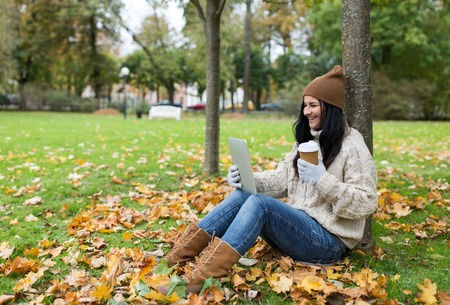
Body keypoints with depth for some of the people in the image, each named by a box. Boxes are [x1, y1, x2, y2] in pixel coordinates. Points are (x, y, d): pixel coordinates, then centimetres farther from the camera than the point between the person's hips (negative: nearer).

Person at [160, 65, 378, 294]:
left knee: (259, 203, -29)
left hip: (329, 241, -7)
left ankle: (203, 276, -38)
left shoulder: (352, 147, -10)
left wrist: (323, 180, -26)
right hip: (297, 226, 7)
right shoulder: (306, 140, 14)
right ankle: (178, 255, -21)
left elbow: (365, 203, -15)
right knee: (243, 194, -15)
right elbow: (280, 181, 10)